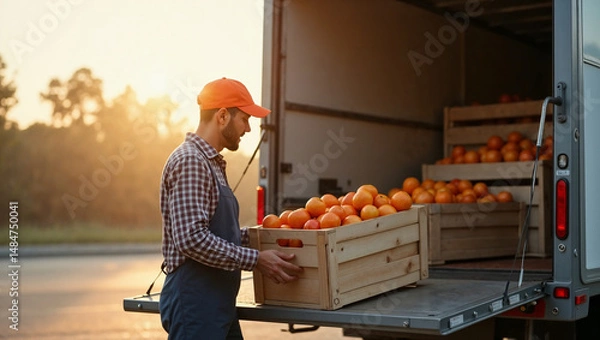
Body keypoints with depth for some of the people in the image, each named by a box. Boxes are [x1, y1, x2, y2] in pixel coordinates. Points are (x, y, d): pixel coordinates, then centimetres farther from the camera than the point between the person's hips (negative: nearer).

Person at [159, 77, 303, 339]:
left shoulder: (210, 162, 16)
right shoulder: (190, 161, -15)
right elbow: (191, 238, -24)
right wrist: (255, 260, -19)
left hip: (217, 302, 10)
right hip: (193, 299, -10)